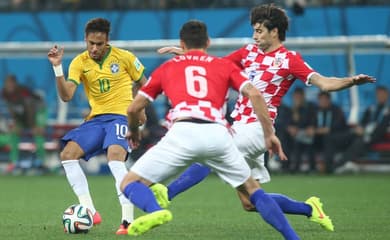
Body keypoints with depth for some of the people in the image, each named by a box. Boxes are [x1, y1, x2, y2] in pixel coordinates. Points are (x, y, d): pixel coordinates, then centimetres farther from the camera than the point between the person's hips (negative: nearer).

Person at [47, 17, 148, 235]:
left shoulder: (124, 57, -5)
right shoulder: (80, 63, 0)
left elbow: (144, 83, 9)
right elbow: (66, 96, -10)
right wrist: (57, 68, -20)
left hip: (121, 116, -5)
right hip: (96, 119, 5)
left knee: (115, 156, -30)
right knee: (68, 154, -10)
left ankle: (128, 220, -33)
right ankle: (90, 213, -5)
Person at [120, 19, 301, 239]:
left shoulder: (166, 68, 25)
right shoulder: (224, 66, 25)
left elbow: (134, 108, 25)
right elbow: (255, 94, 10)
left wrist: (133, 131, 45)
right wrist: (269, 134, 14)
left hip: (183, 132, -2)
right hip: (218, 134, 2)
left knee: (130, 184, 5)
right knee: (252, 189, 23)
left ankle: (154, 210, -28)